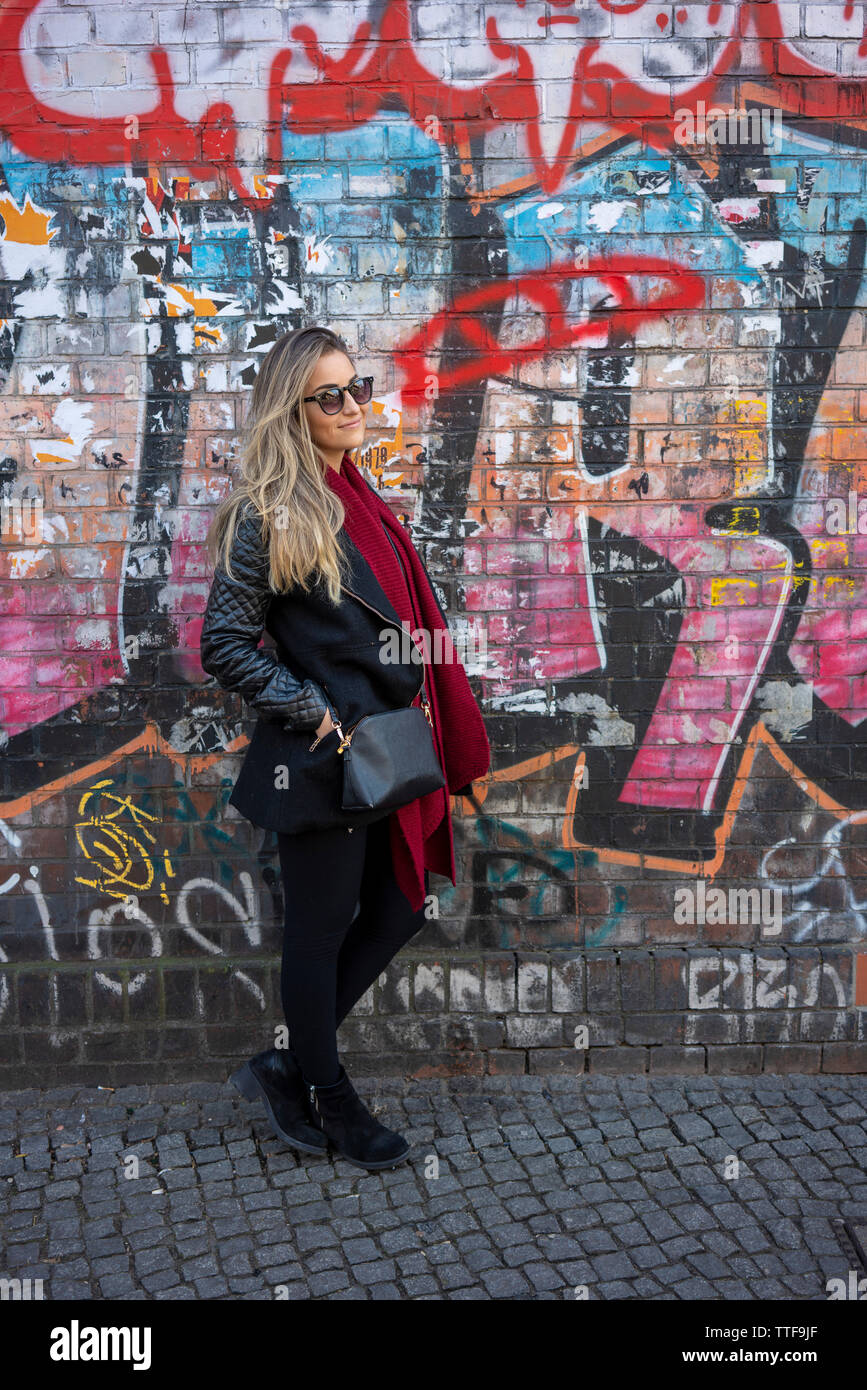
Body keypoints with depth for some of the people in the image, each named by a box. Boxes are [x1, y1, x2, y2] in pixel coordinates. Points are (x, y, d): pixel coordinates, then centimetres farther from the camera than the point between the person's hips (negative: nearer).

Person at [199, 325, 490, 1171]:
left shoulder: (361, 502, 12)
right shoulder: (270, 514, -12)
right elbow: (224, 645, -14)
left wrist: (419, 728, 14)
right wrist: (315, 713, -16)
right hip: (322, 762, -8)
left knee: (397, 913, 16)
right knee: (320, 930, 7)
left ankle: (287, 1067, 30)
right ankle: (325, 1099, 28)